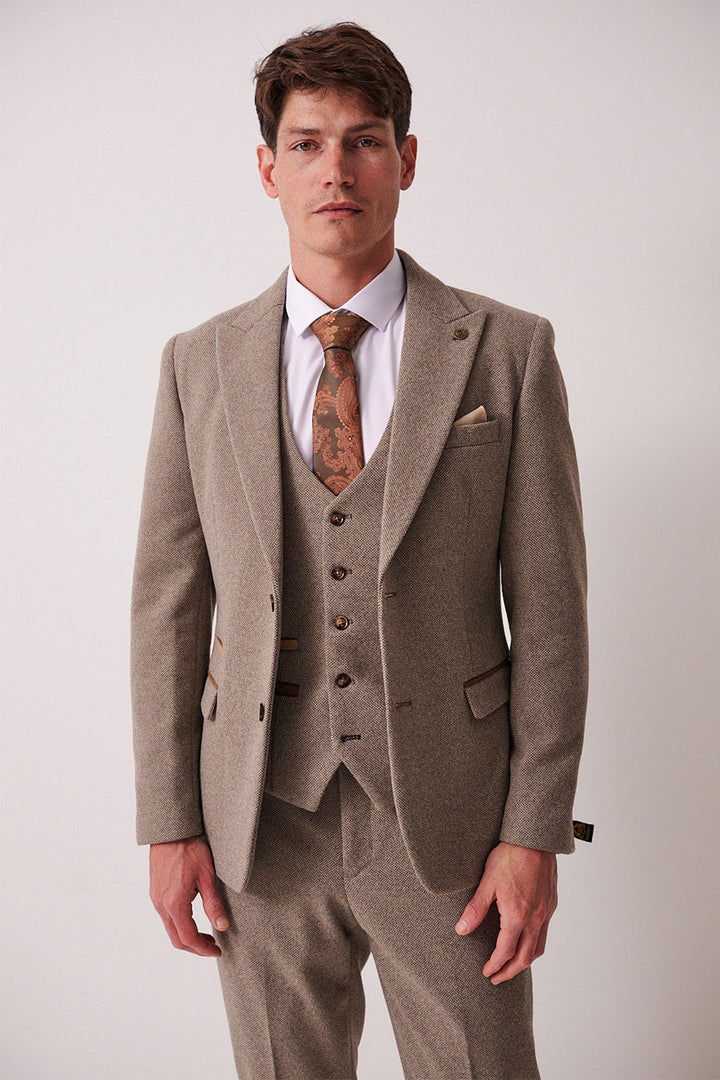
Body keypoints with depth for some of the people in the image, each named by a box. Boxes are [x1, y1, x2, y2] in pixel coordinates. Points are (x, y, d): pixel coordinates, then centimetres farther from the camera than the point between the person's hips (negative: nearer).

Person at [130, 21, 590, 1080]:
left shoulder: (509, 351, -3)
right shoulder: (199, 365, 3)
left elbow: (547, 602, -3)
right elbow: (168, 599, 4)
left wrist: (536, 832, -7)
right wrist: (169, 822, 1)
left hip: (449, 825, -1)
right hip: (261, 825, 2)